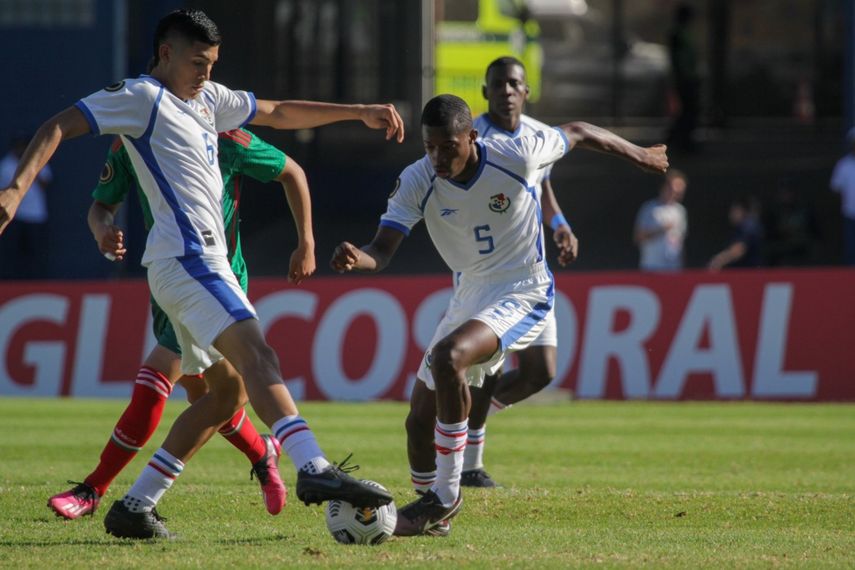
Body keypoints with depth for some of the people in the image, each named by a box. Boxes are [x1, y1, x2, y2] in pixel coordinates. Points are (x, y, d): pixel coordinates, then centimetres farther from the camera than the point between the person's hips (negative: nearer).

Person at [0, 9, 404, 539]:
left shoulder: (207, 98, 23)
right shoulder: (142, 97, -3)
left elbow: (279, 113, 32)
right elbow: (59, 127, -9)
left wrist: (359, 112, 30)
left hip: (204, 263, 10)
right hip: (187, 257, -10)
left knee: (225, 393, 9)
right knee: (257, 355, -25)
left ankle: (135, 508, 9)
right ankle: (315, 470, -42)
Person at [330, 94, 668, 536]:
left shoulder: (515, 157, -19)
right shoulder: (416, 182, -12)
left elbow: (578, 133, -1)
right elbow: (382, 250, -20)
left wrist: (638, 155, 15)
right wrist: (356, 258, -45)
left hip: (522, 296, -6)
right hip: (468, 297, 6)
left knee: (448, 356, -33)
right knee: (419, 421, 7)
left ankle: (445, 496, -25)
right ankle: (432, 515, 32)